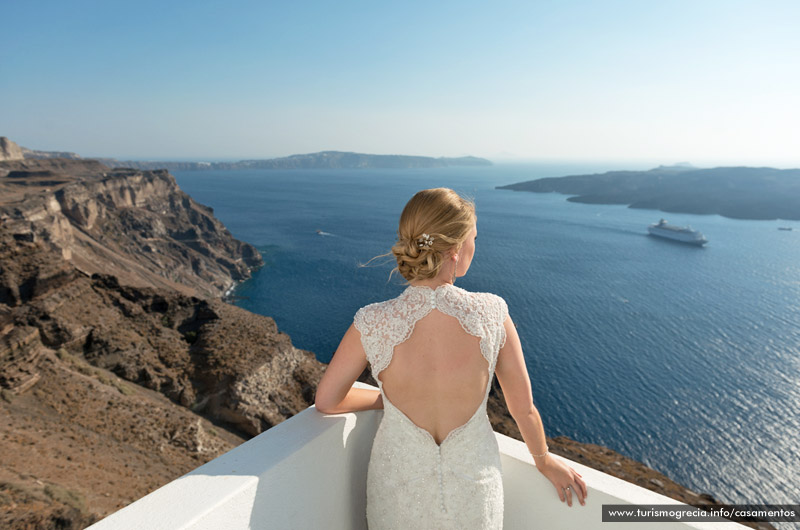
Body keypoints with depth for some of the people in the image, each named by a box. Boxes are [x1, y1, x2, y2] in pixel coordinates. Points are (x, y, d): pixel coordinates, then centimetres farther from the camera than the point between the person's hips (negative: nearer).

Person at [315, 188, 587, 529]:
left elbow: (326, 402, -10)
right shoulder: (492, 315, -24)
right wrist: (545, 461, 10)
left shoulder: (372, 325, -25)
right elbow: (524, 408, -10)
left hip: (400, 485, 0)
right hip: (474, 487, 1)